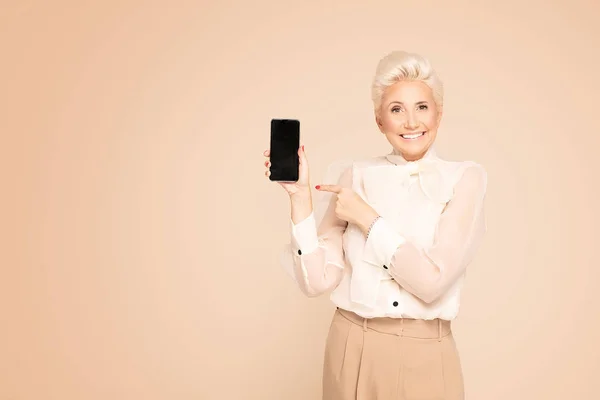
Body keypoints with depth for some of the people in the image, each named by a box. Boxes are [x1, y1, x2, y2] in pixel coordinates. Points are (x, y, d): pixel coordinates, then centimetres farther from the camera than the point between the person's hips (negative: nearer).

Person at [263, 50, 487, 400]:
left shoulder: (465, 178, -6)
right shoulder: (357, 176, -1)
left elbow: (433, 281, -17)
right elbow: (318, 280, -7)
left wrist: (367, 219, -14)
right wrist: (300, 197, -15)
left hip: (424, 359, -2)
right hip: (352, 351, 2)